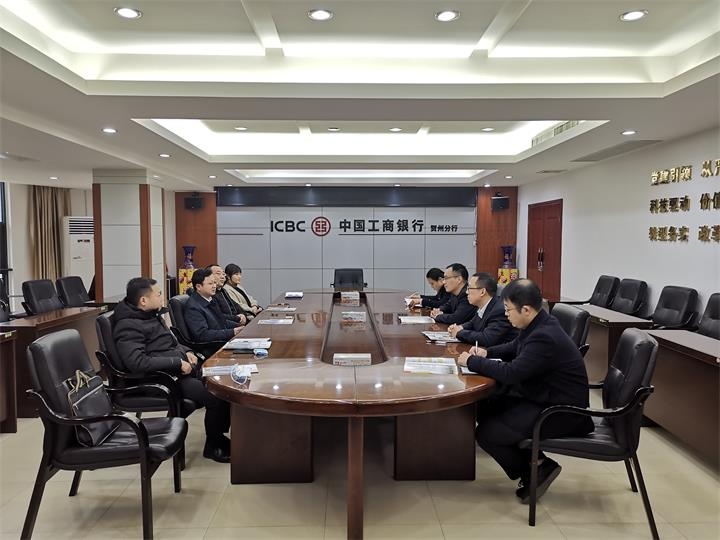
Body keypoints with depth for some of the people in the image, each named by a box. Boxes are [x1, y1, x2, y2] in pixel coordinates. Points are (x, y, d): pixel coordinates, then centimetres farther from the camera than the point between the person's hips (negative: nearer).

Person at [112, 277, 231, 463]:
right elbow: (137, 362, -27)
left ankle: (221, 433, 15)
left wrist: (186, 351, 10)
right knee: (215, 396, -23)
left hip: (182, 368, 10)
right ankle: (213, 446, 0)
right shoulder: (128, 326, -15)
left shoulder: (152, 315, 15)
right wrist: (178, 362, -21)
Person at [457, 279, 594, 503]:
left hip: (561, 411, -10)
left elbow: (511, 372, -30)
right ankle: (532, 460, 14)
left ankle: (538, 470, 5)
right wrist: (487, 353, 2)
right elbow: (514, 347, 20)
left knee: (486, 434, -16)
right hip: (542, 397, 10)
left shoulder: (544, 337, -28)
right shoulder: (537, 325, 2)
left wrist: (472, 362, -17)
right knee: (484, 408, 9)